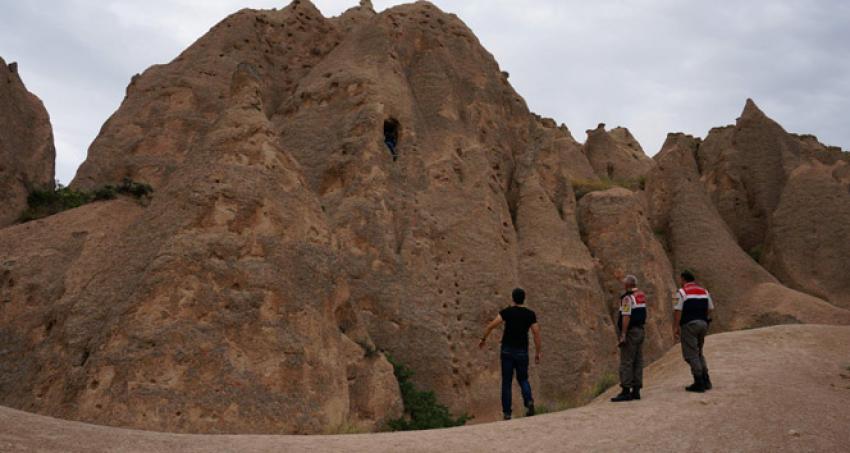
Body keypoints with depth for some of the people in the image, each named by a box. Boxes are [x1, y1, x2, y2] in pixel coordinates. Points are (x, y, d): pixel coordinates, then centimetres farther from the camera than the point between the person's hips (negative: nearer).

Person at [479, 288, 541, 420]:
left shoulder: (507, 312, -5)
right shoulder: (530, 314, -1)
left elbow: (491, 325, -12)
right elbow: (537, 334, -6)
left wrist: (483, 339, 3)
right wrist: (537, 353, 1)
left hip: (507, 351, -1)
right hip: (522, 352, 1)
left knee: (506, 382, 8)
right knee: (523, 379, 18)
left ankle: (507, 413, 4)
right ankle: (529, 401, -10)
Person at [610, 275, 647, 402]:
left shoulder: (627, 298, -15)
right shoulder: (642, 295, 10)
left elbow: (626, 317, -21)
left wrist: (623, 335, -21)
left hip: (630, 332, -9)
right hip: (640, 330, 9)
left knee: (626, 362, -8)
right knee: (638, 361, 8)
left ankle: (626, 391, -9)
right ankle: (636, 390, 9)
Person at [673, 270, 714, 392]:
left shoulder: (682, 292, -7)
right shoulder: (704, 291, 13)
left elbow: (677, 311, -13)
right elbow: (710, 309, 13)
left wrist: (676, 327, -8)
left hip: (689, 324, -7)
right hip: (703, 324, 7)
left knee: (691, 354, -1)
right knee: (699, 353, 20)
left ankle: (699, 383, -2)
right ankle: (706, 381, 18)